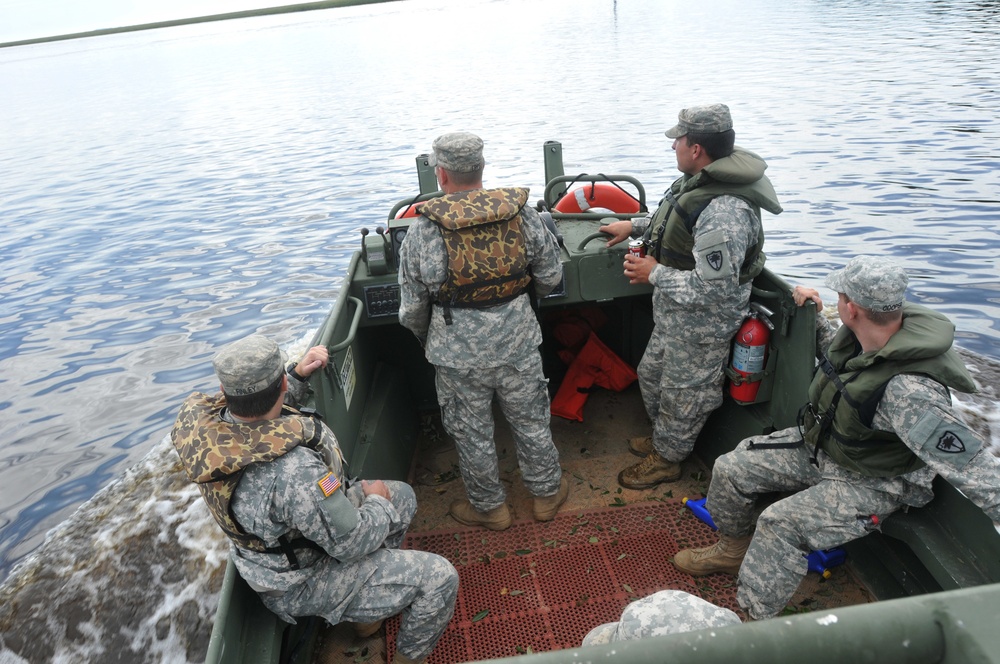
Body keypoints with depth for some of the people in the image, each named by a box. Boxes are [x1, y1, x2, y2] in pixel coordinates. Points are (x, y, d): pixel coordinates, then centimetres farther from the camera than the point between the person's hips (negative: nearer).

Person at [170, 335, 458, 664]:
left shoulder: (203, 417, -18)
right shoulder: (293, 472, -42)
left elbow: (255, 409, 9)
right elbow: (351, 543, -28)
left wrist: (299, 375, -3)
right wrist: (378, 502, -8)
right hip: (302, 582, -8)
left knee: (403, 495, 18)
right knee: (440, 578, -6)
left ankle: (371, 612, 34)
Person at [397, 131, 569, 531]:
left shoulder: (422, 232, -14)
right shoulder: (521, 215, -9)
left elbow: (412, 308, -6)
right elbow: (550, 276, 1)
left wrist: (425, 338, 15)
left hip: (458, 356, -2)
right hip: (518, 346, 2)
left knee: (472, 435, 18)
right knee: (531, 422, 21)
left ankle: (489, 508, 37)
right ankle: (547, 493, 41)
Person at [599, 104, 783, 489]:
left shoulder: (724, 212, -34)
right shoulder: (702, 181, -1)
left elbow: (712, 290, -34)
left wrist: (654, 274, -24)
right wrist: (633, 225, 17)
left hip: (700, 326, -10)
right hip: (675, 316, 10)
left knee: (683, 394, 12)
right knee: (652, 375, 26)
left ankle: (666, 458, 36)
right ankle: (663, 438, 50)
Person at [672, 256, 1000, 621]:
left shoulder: (909, 393, -38)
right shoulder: (859, 335, -13)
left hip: (870, 481, -7)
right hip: (818, 444, 8)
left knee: (779, 524, -26)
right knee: (731, 468, 3)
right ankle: (733, 549, 29)